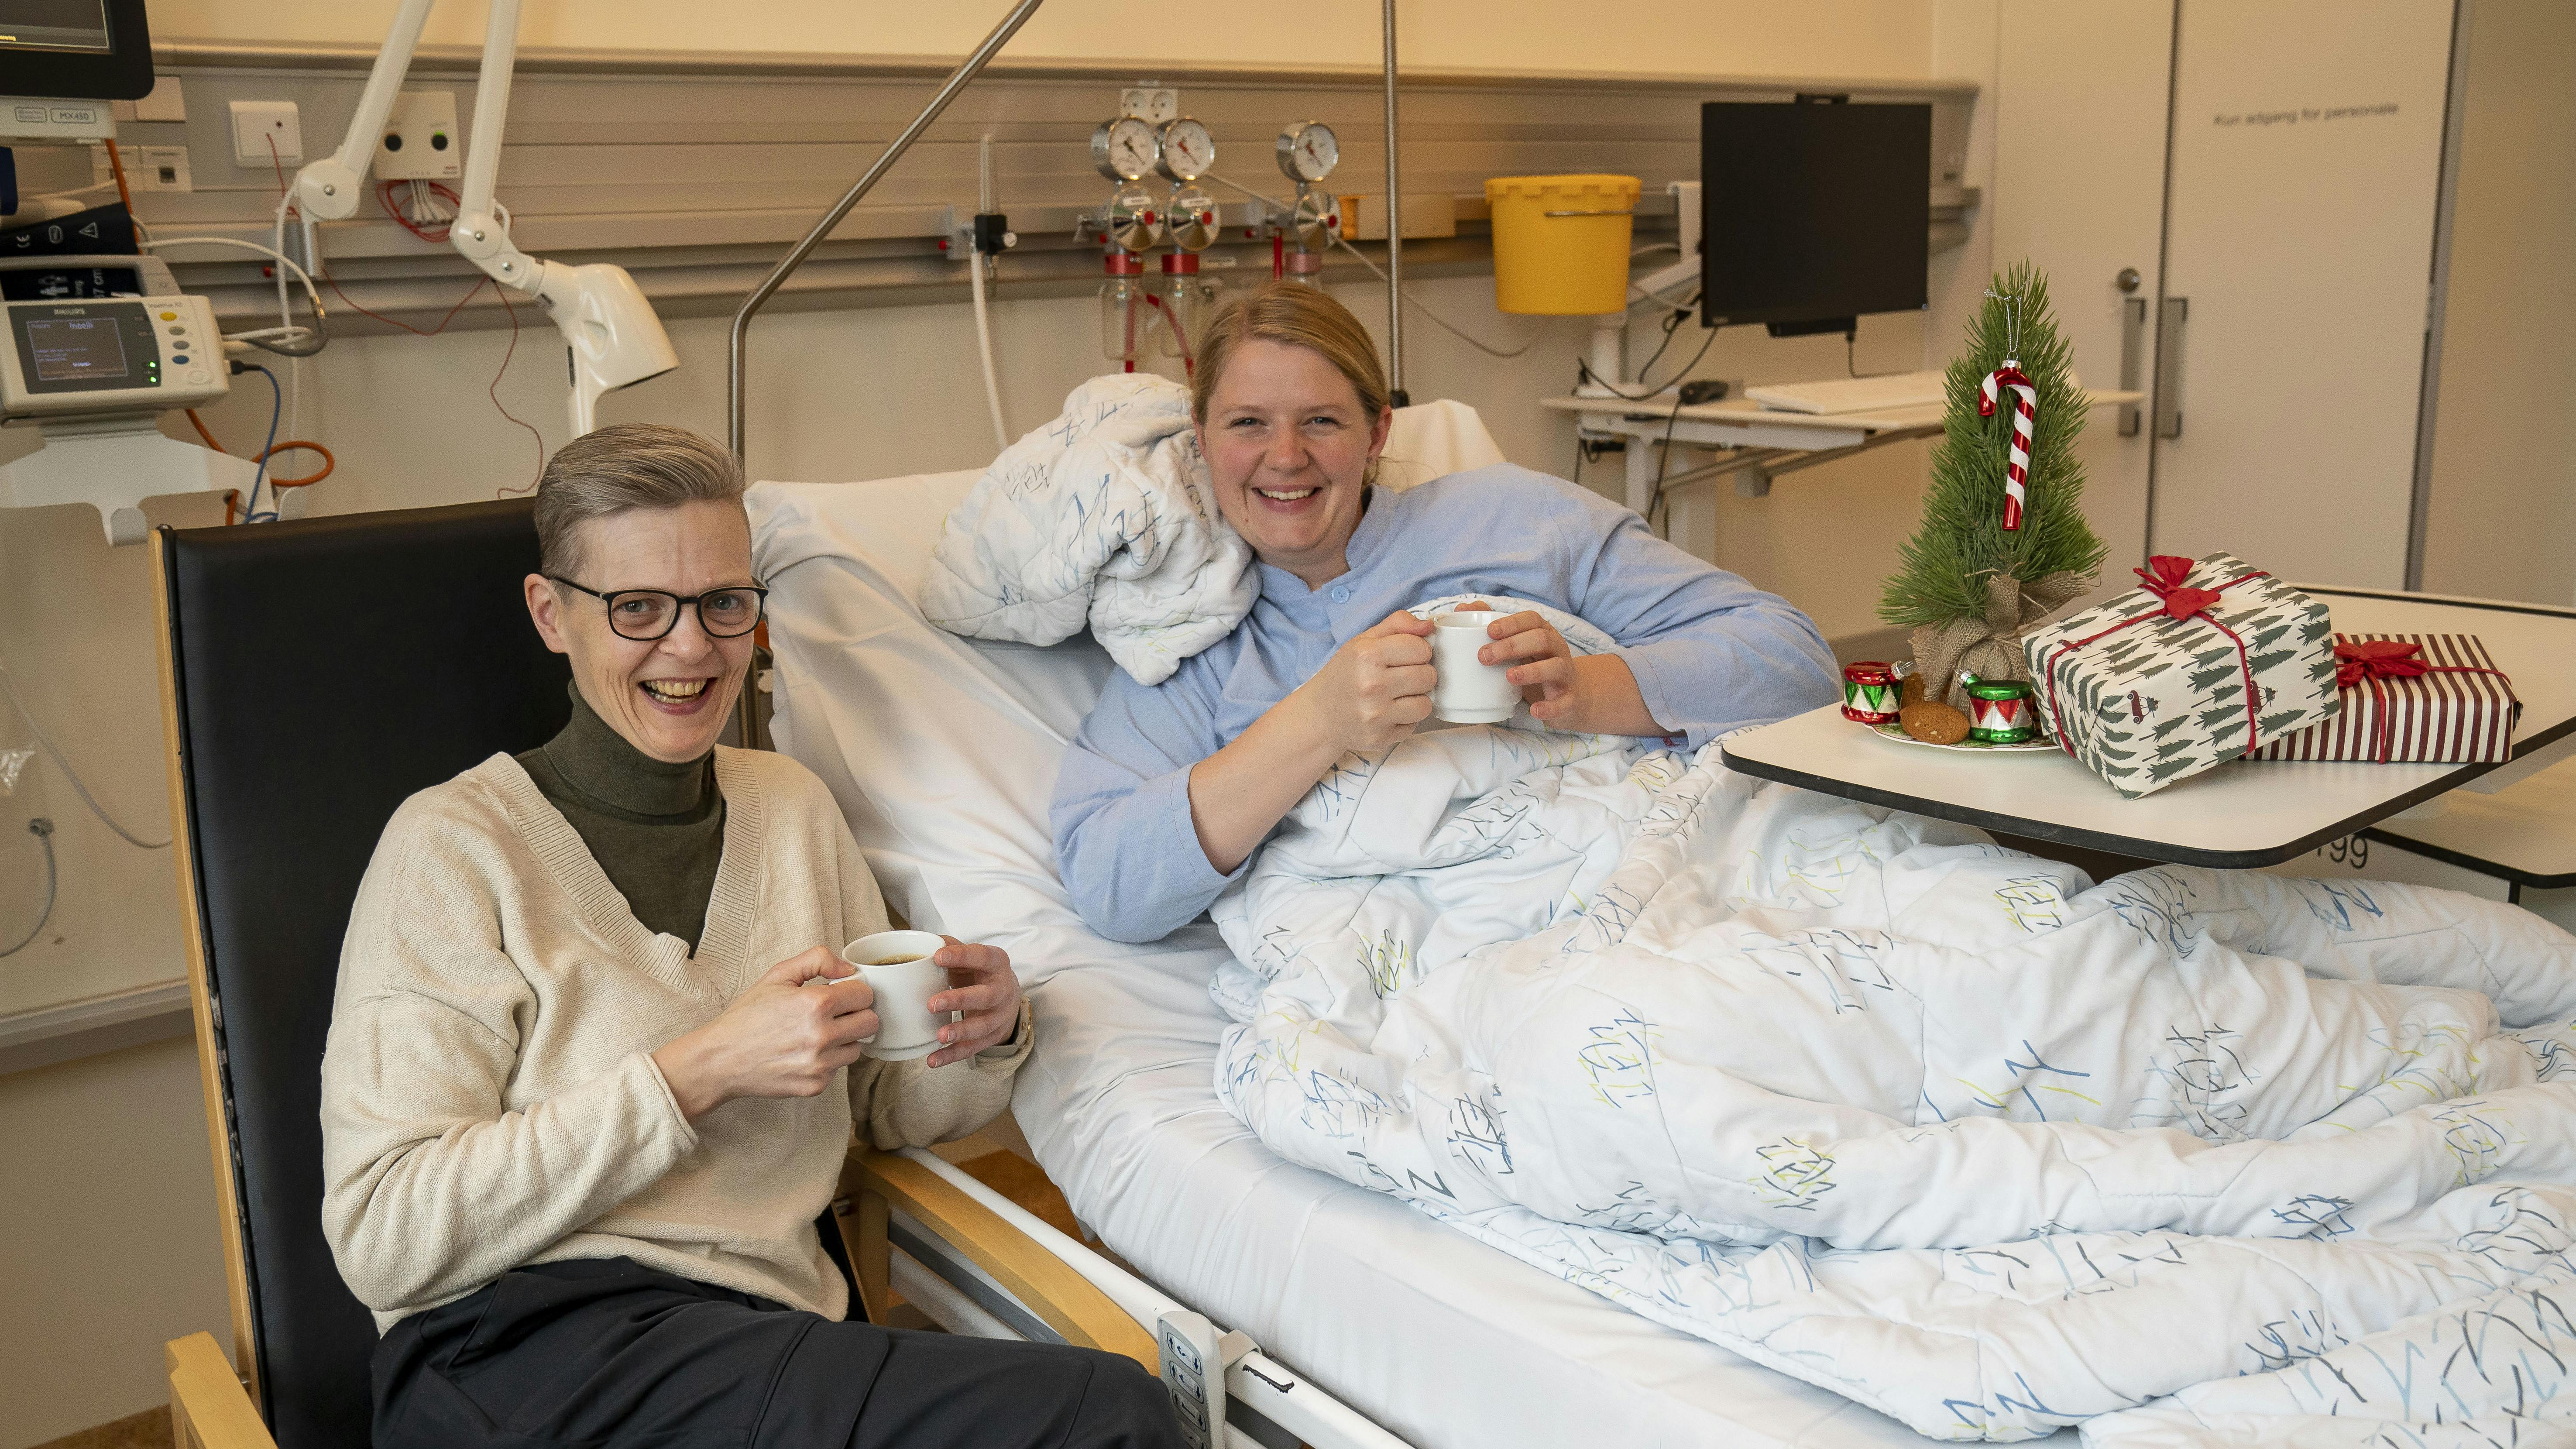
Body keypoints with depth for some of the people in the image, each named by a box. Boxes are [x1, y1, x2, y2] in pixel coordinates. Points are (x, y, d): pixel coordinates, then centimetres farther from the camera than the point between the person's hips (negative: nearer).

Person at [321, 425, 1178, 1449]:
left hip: (766, 1338, 6)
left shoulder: (793, 806, 15)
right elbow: (382, 1238, -10)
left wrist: (982, 1038, 0)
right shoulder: (454, 845, -2)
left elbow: (889, 1108, 23)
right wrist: (697, 1074, -16)